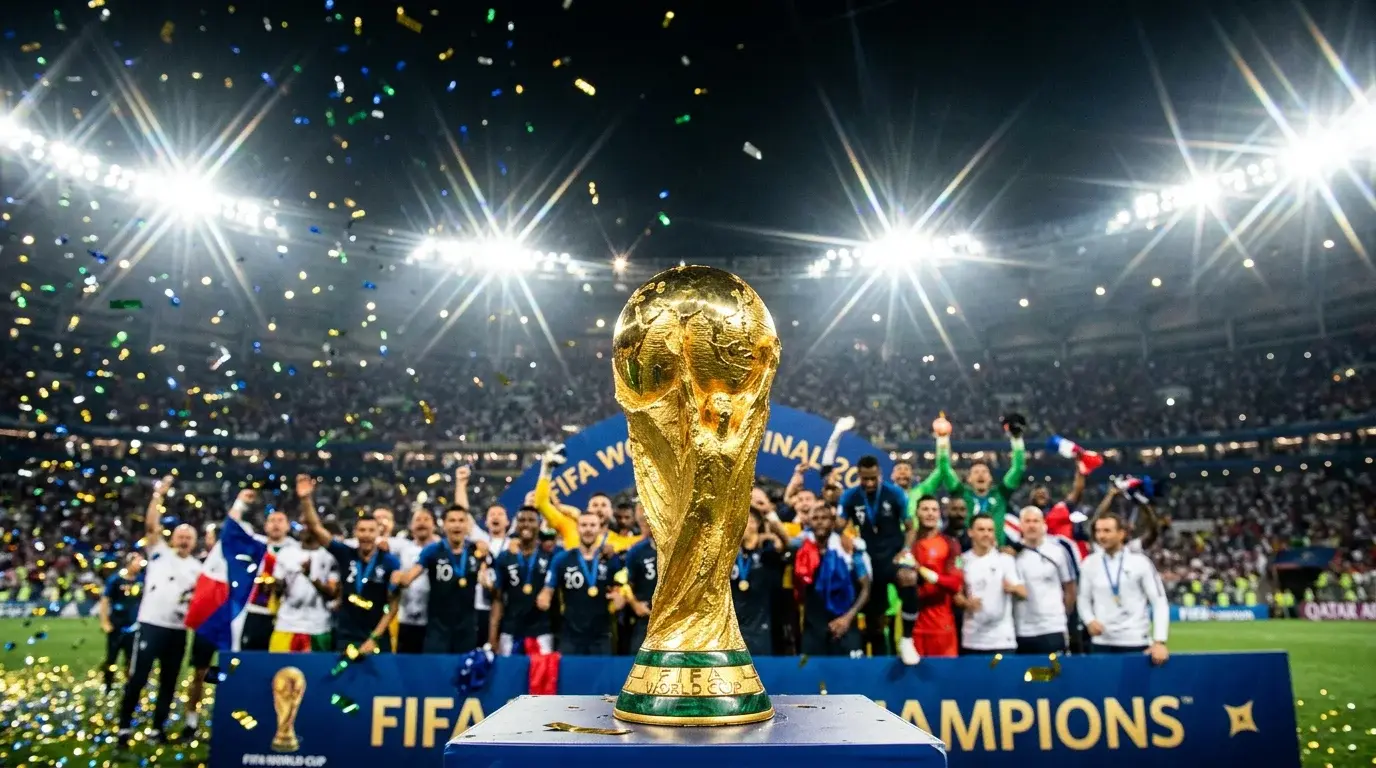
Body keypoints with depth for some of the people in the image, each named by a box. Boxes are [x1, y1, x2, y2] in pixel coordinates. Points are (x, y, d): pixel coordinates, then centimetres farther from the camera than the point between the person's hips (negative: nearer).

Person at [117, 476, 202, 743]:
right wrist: (159, 495, -17)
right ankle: (125, 725, 13)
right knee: (137, 678, -2)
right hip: (151, 625, -4)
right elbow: (151, 526, -11)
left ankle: (159, 726, 21)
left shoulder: (198, 568, 12)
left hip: (178, 630, 4)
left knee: (169, 682, 10)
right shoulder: (159, 552, 2)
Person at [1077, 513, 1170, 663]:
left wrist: (1159, 641, -11)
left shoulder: (1140, 562, -4)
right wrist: (1089, 620, -7)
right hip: (1101, 642, 2)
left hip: (1135, 641, -2)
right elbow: (1083, 598, 12)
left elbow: (1159, 602, -4)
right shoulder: (1090, 563, 3)